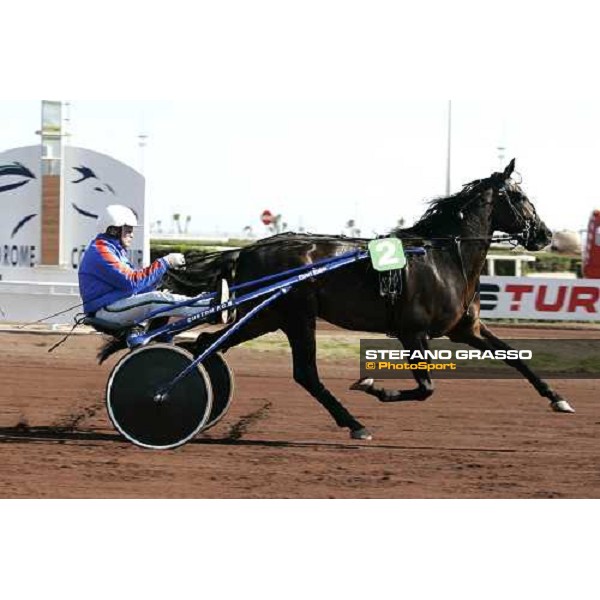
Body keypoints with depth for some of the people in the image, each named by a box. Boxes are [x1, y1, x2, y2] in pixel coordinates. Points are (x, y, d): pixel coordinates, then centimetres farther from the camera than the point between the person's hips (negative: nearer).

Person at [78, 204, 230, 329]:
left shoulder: (114, 250, 22)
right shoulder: (100, 252, -14)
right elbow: (132, 281, -23)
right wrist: (164, 263, -21)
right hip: (105, 311, -10)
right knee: (155, 300, -25)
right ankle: (211, 308, -34)